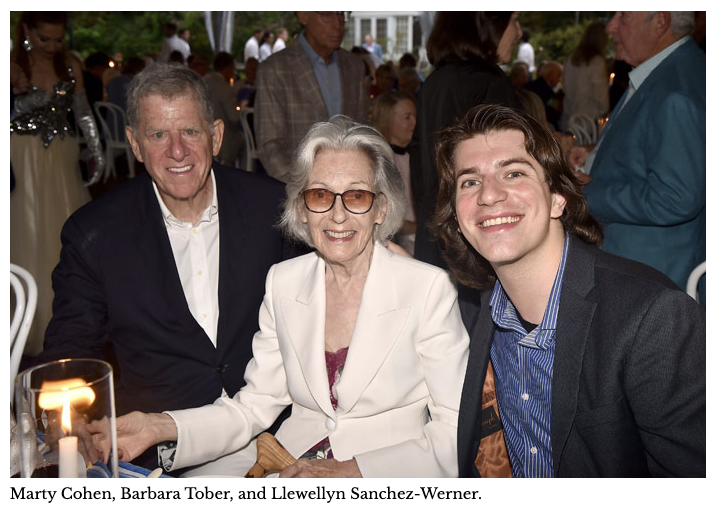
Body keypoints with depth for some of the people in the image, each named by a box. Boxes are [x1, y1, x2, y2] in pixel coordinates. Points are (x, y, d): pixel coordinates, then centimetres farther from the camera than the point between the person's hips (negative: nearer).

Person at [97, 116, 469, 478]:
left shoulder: (429, 288, -10)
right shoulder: (282, 282, 3)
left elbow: (454, 432, -9)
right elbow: (254, 407, 4)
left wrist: (351, 471, -18)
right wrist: (163, 427, -11)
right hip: (292, 461, 3)